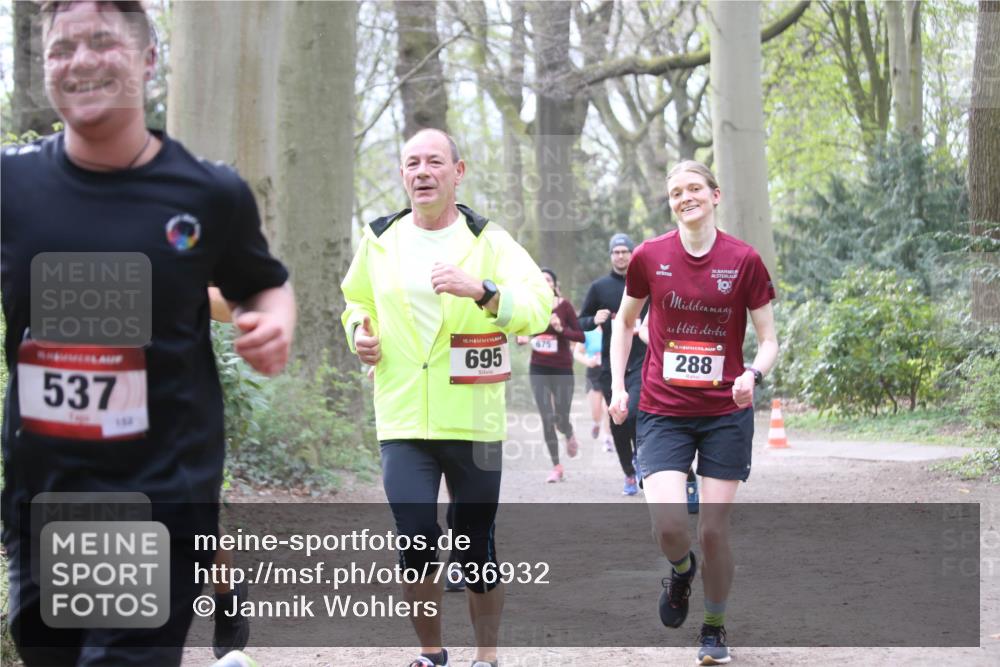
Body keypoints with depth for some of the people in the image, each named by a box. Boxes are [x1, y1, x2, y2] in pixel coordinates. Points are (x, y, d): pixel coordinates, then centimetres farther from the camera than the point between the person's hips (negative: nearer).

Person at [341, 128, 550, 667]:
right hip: (403, 421, 1)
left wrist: (480, 290, -30)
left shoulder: (490, 242, -2)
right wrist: (359, 331, 4)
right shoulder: (380, 242, 7)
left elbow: (538, 308, -14)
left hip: (474, 423, -1)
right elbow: (357, 301, 25)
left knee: (477, 549, 6)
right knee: (416, 543, -9)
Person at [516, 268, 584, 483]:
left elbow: (581, 336, -7)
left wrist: (561, 329, -22)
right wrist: (522, 339, -7)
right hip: (539, 369, 2)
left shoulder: (564, 306, -6)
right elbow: (523, 330, 15)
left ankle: (570, 436, 37)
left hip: (562, 369, -2)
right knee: (547, 418, -3)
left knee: (561, 418, -2)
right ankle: (556, 467, 8)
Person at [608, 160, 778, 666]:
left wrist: (753, 374, -20)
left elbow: (768, 339, 1)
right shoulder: (649, 256, -1)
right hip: (663, 411, 0)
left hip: (726, 412, 0)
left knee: (714, 530, -1)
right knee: (667, 524, -16)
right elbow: (625, 322, 15)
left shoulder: (743, 260, -4)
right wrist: (618, 386, 6)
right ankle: (681, 570, 21)